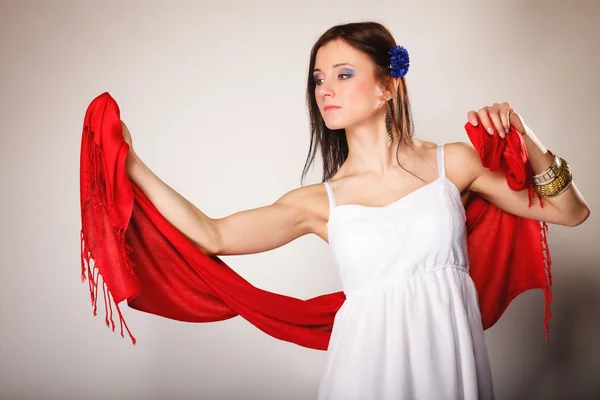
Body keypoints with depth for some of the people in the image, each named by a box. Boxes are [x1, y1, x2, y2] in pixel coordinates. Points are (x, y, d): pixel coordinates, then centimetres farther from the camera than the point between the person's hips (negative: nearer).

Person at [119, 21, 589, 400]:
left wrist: (526, 142, -9)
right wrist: (132, 164, -5)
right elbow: (213, 236, -6)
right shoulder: (319, 201, 1)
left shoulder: (453, 162, 1)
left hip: (452, 359, 1)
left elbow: (571, 212, 6)